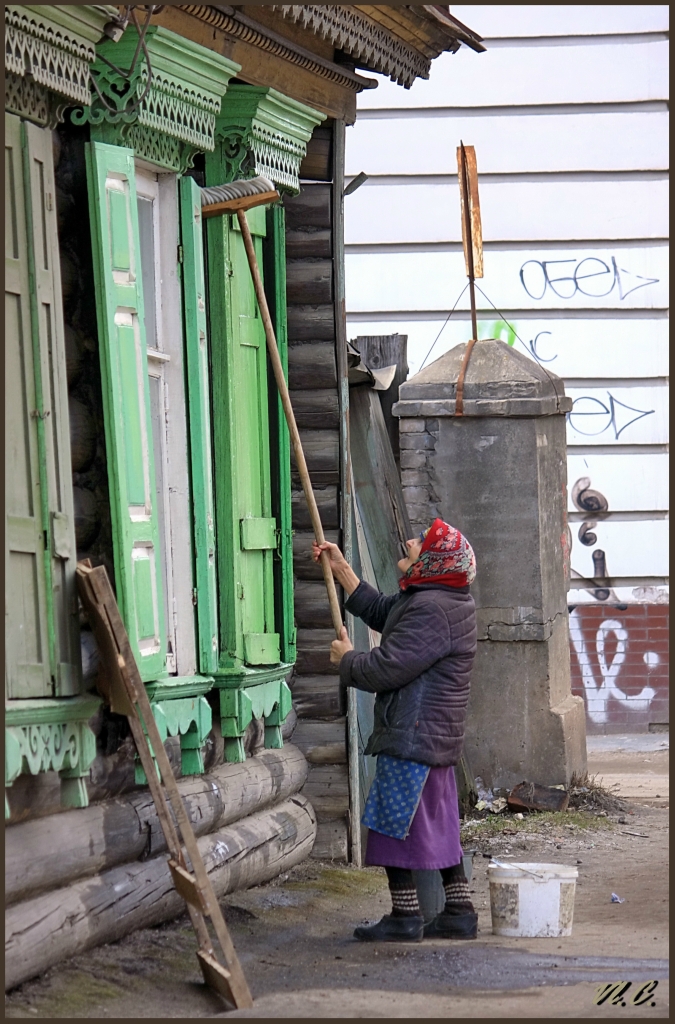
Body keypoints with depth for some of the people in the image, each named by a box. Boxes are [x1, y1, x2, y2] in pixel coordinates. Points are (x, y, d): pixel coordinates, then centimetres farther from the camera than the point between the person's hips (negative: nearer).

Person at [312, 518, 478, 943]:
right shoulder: (439, 601, 13)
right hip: (437, 737, 11)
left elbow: (386, 669, -23)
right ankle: (460, 912, 17)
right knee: (439, 824, 14)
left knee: (395, 822, -3)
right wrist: (341, 569, 25)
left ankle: (405, 917, 1)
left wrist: (347, 659, -4)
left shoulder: (430, 611, -21)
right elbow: (380, 611, 26)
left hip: (412, 736, -11)